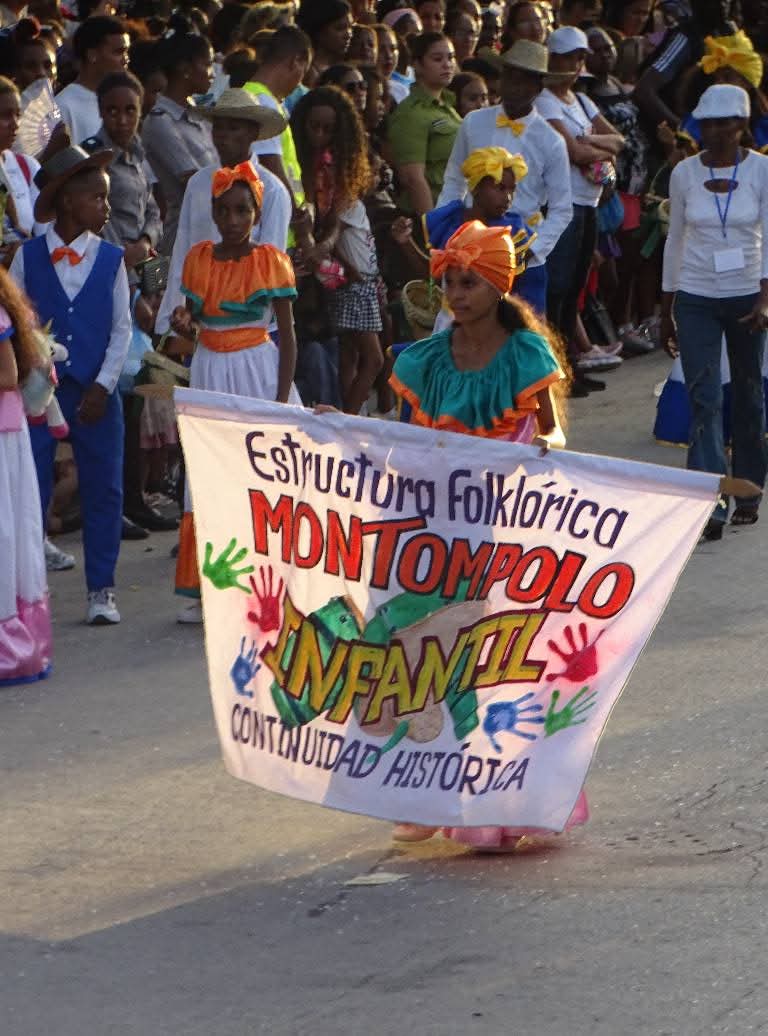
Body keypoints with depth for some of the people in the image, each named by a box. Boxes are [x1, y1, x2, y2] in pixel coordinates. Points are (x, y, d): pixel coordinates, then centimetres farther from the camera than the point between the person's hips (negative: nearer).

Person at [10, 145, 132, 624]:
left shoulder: (110, 260, 0)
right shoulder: (28, 257, -1)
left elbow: (122, 328, 0)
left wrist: (102, 387, -7)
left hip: (95, 392, 1)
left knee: (103, 490, 4)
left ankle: (101, 589, 14)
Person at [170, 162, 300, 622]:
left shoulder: (271, 261, -6)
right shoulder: (198, 258, 6)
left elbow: (287, 335, -6)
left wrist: (282, 400, -12)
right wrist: (184, 324, -9)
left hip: (259, 372, -4)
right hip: (210, 372, 4)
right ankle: (208, 588, 8)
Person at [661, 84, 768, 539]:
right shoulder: (685, 173, 1)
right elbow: (676, 240, 9)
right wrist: (666, 310, 12)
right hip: (696, 298, 1)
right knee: (704, 399, -9)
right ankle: (711, 505, -13)